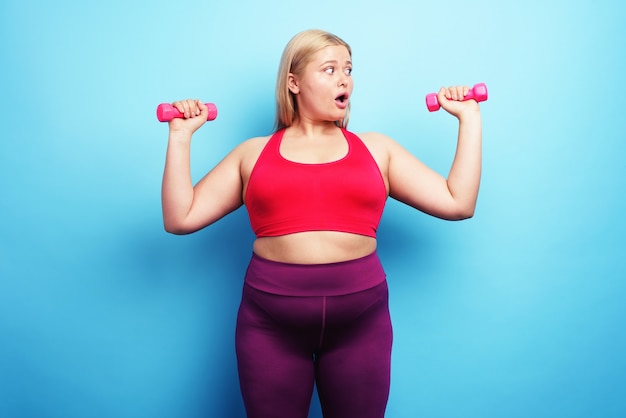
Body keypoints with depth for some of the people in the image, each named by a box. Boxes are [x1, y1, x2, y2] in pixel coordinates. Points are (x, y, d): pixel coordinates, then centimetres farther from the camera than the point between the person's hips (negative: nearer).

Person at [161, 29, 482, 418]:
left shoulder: (376, 148, 10)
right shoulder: (254, 153, 9)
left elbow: (458, 203, 5)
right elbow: (180, 218, 4)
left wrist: (469, 118, 8)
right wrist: (181, 135, 2)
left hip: (361, 320, 1)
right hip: (270, 323, 0)